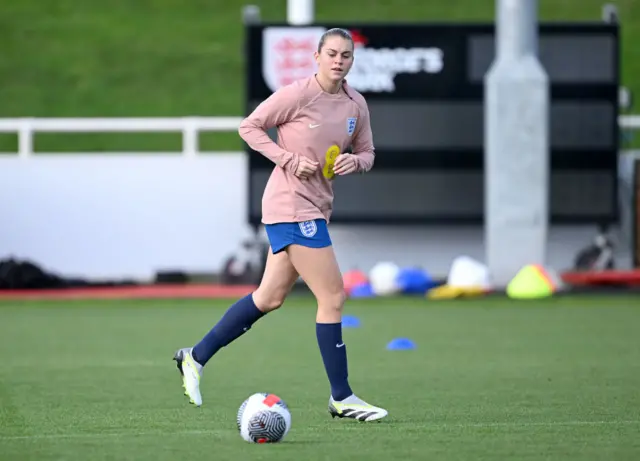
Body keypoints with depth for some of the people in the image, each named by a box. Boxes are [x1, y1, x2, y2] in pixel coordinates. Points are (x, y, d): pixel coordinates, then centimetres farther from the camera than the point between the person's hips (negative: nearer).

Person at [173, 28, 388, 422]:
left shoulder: (356, 105, 7)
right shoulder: (298, 94, -13)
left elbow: (367, 154, 17)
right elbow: (250, 127, -6)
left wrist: (355, 161, -7)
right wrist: (290, 160, -16)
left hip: (315, 208, 8)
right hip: (292, 204, -8)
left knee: (270, 298, 14)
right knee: (333, 297, -9)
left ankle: (196, 358, 26)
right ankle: (342, 398, -1)